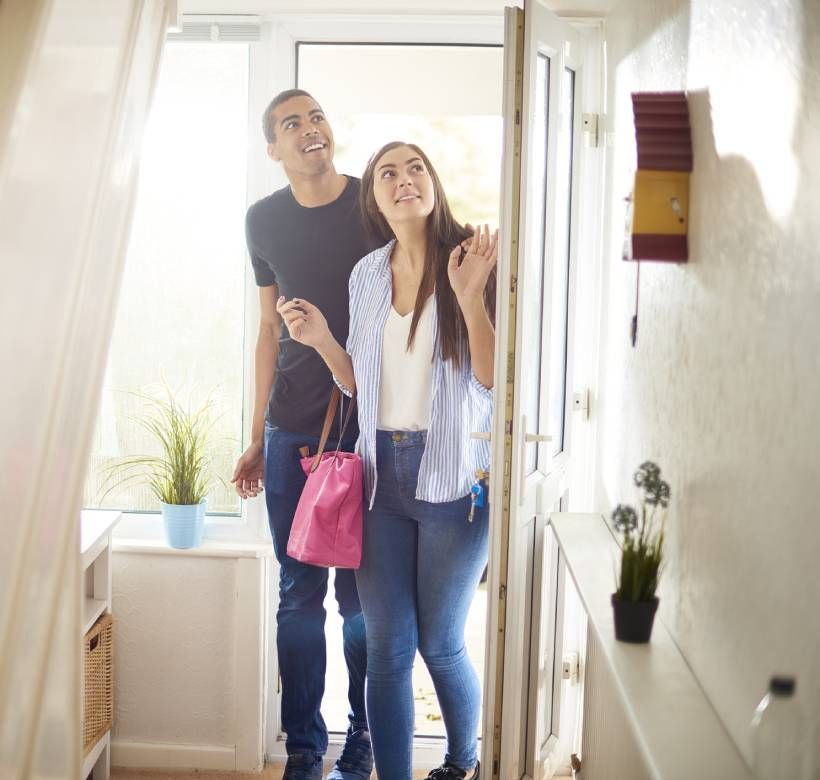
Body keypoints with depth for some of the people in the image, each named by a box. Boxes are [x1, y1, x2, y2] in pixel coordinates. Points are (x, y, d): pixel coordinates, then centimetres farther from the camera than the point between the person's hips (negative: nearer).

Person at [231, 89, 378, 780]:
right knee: (300, 594, 6)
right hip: (293, 431, 3)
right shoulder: (265, 221, 9)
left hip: (372, 427, -3)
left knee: (362, 595, 3)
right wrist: (258, 438, 15)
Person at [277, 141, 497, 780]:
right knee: (387, 648, 5)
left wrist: (470, 295, -22)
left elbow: (493, 378, -11)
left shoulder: (470, 260, -5)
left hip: (453, 477, -4)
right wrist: (321, 340, 0)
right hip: (382, 474, 4)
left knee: (440, 644, 8)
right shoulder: (367, 275, 10)